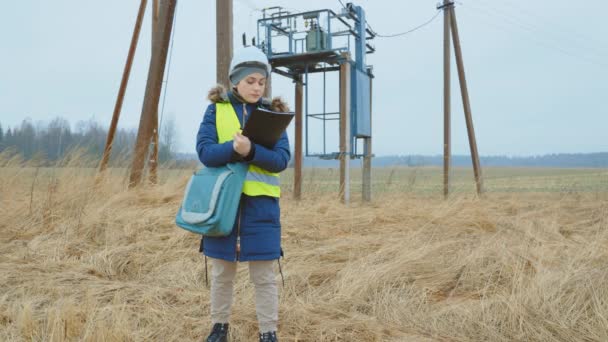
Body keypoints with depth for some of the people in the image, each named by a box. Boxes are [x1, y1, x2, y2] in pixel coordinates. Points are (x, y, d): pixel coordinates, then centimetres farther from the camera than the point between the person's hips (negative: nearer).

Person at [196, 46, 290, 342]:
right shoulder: (216, 109, 3)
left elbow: (281, 160, -7)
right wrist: (234, 148, -26)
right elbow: (205, 152, -8)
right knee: (222, 270, 13)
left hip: (260, 203, 0)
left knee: (263, 274, 4)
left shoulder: (272, 114, 4)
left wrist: (251, 151, -24)